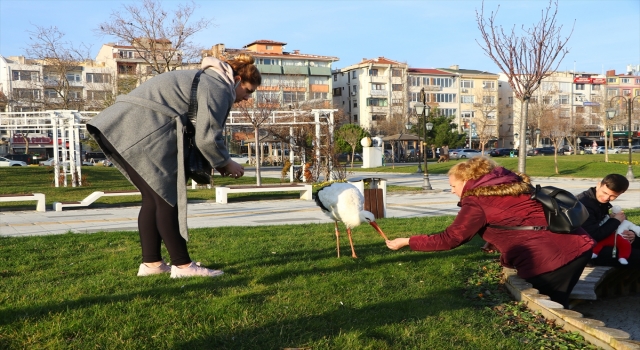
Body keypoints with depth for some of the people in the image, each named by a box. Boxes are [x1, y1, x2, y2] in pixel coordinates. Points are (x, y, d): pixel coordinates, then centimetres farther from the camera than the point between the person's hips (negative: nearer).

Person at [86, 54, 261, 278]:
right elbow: (207, 138, -12)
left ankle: (151, 263, 17)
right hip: (144, 131, -10)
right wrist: (226, 164, 4)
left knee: (153, 198, 13)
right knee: (167, 198, -6)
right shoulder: (218, 88, -5)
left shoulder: (204, 81, 26)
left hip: (122, 127, 10)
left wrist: (217, 162, 21)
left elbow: (196, 133, 26)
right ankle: (182, 265, -1)